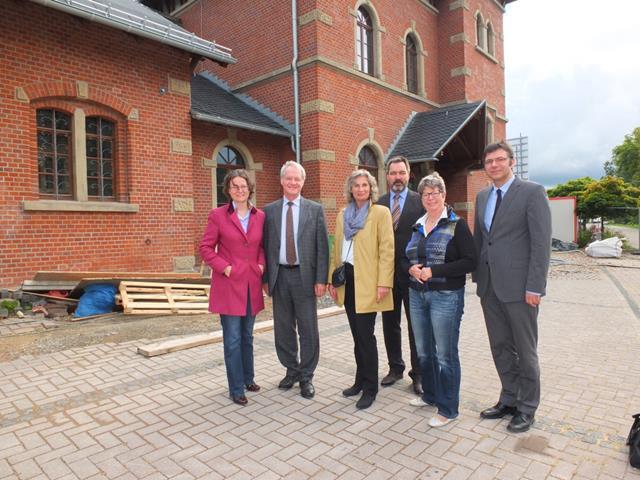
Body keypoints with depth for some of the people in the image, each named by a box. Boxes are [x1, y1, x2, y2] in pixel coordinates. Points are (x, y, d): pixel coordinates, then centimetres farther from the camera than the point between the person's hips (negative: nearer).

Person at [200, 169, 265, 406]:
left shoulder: (260, 216, 5)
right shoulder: (218, 215, -5)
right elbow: (205, 247, -3)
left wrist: (261, 264, -1)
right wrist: (223, 267, -13)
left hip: (252, 284, 4)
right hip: (229, 283, -4)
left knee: (247, 335, 18)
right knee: (233, 339, 1)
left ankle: (248, 378, 35)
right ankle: (236, 389, 15)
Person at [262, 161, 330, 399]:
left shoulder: (315, 209, 1)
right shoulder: (269, 210, 7)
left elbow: (322, 246, -2)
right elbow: (265, 246, 7)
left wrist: (321, 279, -7)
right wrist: (265, 278, 3)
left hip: (304, 275, -2)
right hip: (279, 275, 2)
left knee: (308, 330, 5)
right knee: (283, 328, 13)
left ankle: (306, 377, 20)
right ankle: (291, 370, 31)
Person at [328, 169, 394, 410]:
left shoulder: (381, 212, -4)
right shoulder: (342, 214, 13)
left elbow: (387, 250, -9)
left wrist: (384, 283, -16)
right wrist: (332, 279, 11)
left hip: (367, 281, -5)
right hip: (347, 280, 6)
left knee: (365, 334, -2)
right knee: (357, 334, 14)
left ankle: (370, 388, 13)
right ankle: (361, 380, 29)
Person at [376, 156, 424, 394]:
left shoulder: (420, 201, -2)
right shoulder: (378, 204, 6)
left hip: (413, 273, -3)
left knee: (416, 326, 7)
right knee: (390, 325, 13)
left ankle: (418, 374, 20)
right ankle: (395, 368, 29)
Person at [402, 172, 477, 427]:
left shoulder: (457, 224, -6)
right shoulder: (417, 226, 11)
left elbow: (469, 261, -13)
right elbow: (404, 258, 16)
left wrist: (434, 271, -19)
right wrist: (410, 268, -7)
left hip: (446, 296, -6)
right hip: (417, 295, 6)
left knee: (445, 354, 1)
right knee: (424, 351, 16)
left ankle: (448, 409, 16)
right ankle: (430, 395, 35)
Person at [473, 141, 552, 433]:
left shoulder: (532, 192, -7)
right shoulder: (482, 196, 13)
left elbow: (541, 242, -12)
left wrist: (535, 287, -15)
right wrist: (478, 277, 10)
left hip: (519, 287, -6)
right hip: (490, 287, 6)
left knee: (525, 351, 8)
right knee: (500, 348, 16)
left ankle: (527, 408, 25)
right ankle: (509, 400, 32)